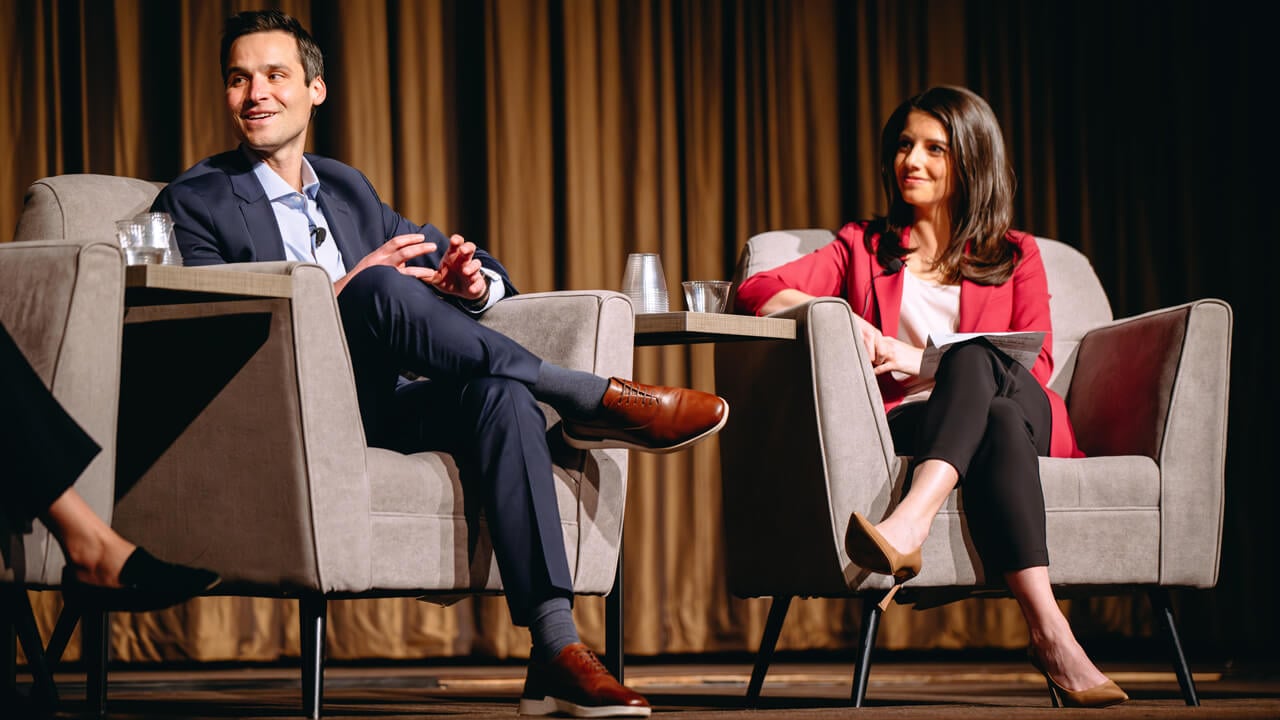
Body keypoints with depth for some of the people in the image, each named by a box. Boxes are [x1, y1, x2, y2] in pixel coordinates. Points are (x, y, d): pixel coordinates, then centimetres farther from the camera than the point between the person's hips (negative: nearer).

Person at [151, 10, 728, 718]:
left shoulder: (347, 188, 25)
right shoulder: (193, 201, 7)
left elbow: (469, 265, 25)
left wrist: (473, 280, -2)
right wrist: (342, 293, -20)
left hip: (379, 410, 5)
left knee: (497, 391, -27)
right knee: (380, 289, -31)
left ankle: (556, 651, -38)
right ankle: (597, 400, -25)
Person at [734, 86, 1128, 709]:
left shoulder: (1015, 257, 23)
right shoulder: (864, 248, 25)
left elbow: (1035, 366, 5)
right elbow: (756, 292, 10)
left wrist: (924, 361, -11)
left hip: (1019, 416, 0)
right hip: (903, 426, 0)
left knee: (974, 358, -37)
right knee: (999, 421, -38)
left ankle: (909, 522, -59)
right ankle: (1049, 633, -55)